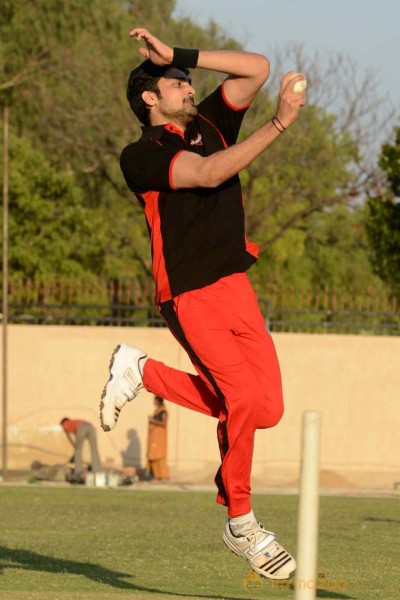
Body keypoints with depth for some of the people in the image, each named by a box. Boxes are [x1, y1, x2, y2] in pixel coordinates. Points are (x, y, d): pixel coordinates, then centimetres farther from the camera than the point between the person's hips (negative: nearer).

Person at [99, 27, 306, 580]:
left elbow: (258, 68, 12)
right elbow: (209, 174, -21)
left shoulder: (210, 123, 16)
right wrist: (279, 124, -23)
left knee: (267, 408, -1)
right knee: (243, 396, -21)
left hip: (236, 286, 7)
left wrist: (179, 55, 7)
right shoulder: (141, 155, -5)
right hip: (190, 296, -7)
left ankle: (143, 373, 19)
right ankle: (240, 523, -5)